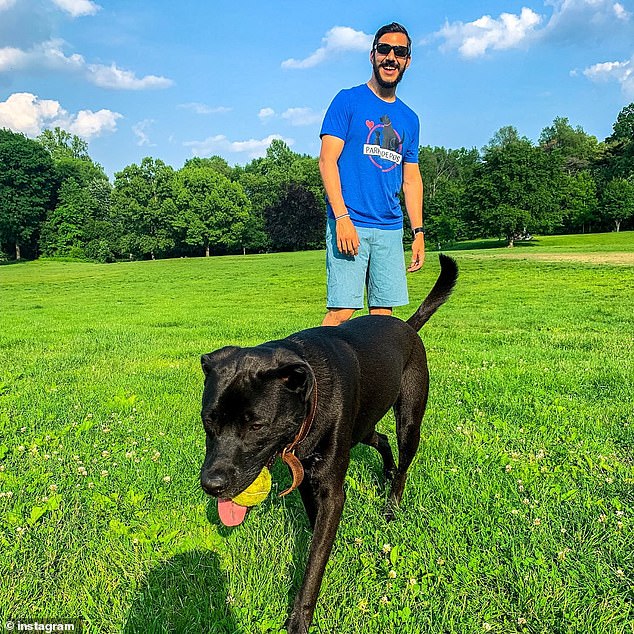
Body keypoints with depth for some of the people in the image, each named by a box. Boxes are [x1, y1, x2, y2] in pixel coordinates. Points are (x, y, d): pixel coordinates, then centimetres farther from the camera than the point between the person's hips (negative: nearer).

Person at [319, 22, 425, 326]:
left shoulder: (409, 118, 18)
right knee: (342, 310, -10)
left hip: (391, 228, 5)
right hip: (350, 224, -5)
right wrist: (342, 217, -16)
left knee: (383, 311, 5)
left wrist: (419, 231, 12)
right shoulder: (348, 101, 3)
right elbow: (327, 161, -5)